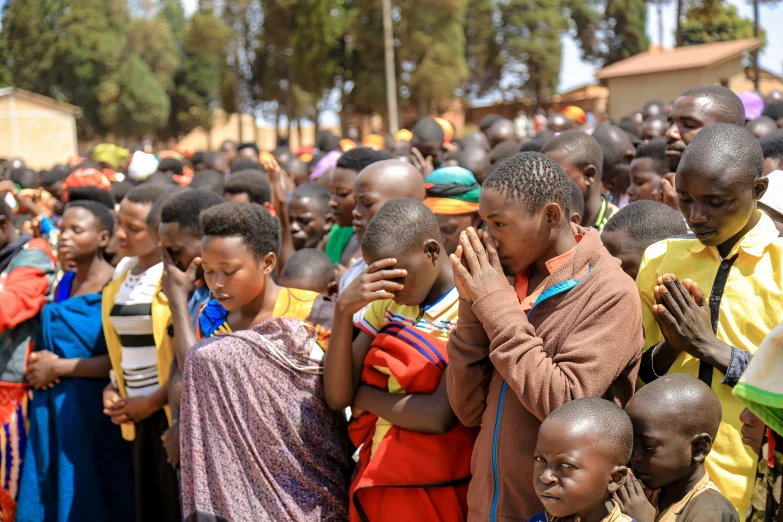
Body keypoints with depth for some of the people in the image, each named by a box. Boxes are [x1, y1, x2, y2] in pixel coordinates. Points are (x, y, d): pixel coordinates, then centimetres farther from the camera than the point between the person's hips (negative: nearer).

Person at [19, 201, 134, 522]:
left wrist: (58, 367, -15)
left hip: (92, 411, -7)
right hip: (52, 409, 7)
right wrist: (39, 363, 0)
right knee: (48, 496, 12)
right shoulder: (64, 284, 12)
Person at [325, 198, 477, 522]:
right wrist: (343, 311, -13)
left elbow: (440, 416, -24)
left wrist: (363, 396, -8)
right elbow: (337, 397, -1)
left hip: (436, 494, -6)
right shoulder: (385, 304, 5)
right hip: (375, 486, 6)